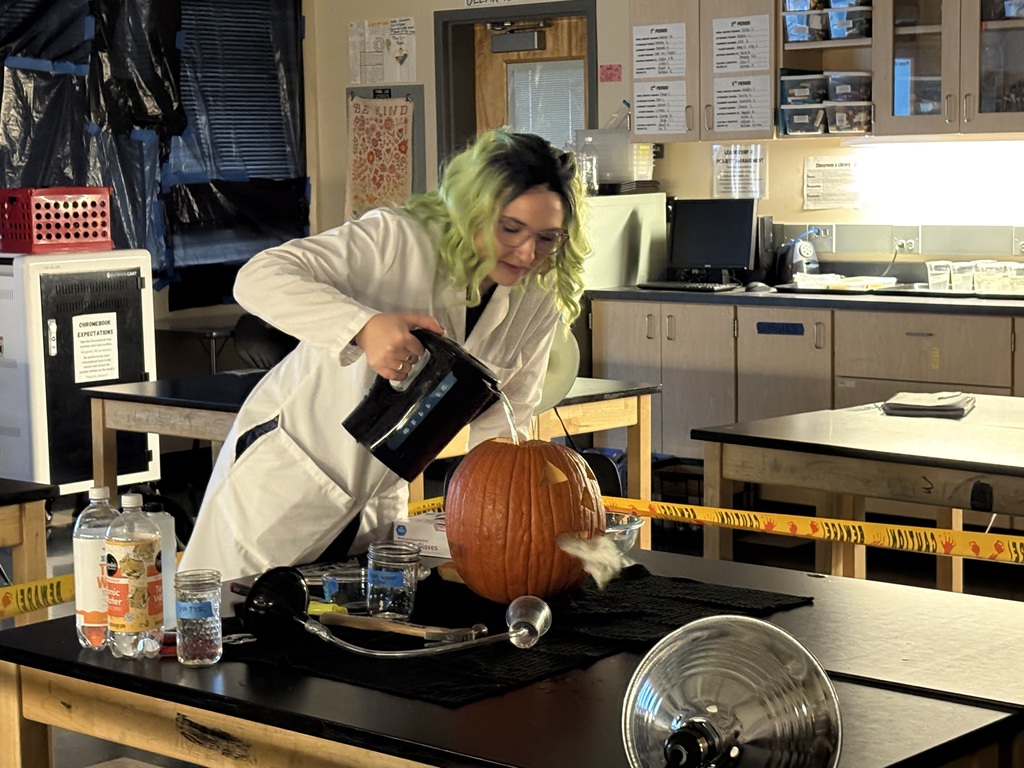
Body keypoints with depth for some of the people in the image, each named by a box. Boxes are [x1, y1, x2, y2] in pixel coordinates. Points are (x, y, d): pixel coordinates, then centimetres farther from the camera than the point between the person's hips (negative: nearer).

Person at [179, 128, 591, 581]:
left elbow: (509, 408, 4)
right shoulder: (398, 239, -22)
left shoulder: (538, 304, -4)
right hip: (283, 480, -5)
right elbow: (258, 279, -30)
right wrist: (364, 326, -43)